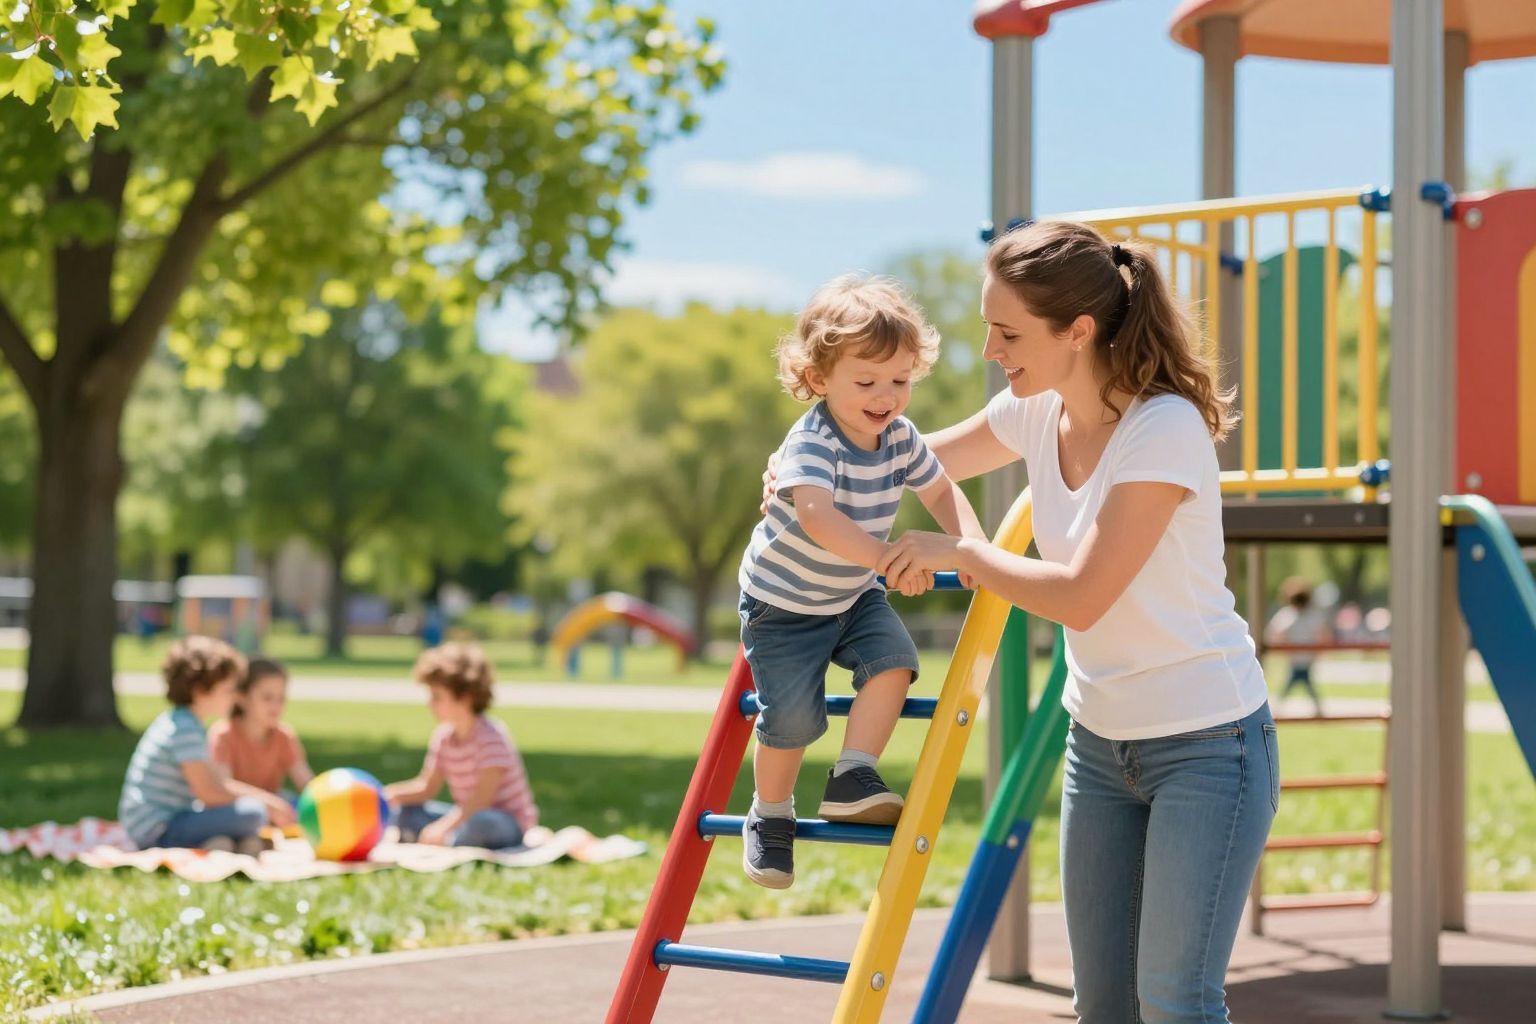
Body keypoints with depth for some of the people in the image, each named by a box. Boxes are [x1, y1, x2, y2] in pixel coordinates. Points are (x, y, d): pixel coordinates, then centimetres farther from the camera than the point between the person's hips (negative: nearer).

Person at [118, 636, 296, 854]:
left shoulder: (178, 722, 16)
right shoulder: (185, 730, -15)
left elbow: (216, 781, 21)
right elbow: (209, 793, -20)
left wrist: (269, 800, 12)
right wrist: (267, 805, -9)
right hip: (158, 833, -11)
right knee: (252, 813, -26)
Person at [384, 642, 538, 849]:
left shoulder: (491, 736, -20)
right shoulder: (444, 736, 4)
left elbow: (483, 797, -28)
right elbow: (426, 787, 9)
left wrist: (443, 826, -36)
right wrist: (389, 794, -9)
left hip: (512, 826, -9)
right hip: (467, 816, 9)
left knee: (479, 821, -41)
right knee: (407, 812, 2)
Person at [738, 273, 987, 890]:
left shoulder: (900, 438, -8)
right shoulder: (811, 442, -29)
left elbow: (942, 492, 7)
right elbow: (817, 516, -46)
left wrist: (970, 542, -13)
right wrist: (886, 557, -57)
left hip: (854, 594, 6)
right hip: (783, 601, -6)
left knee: (894, 660, -19)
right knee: (794, 718, -9)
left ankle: (852, 778, -9)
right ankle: (770, 814, 16)